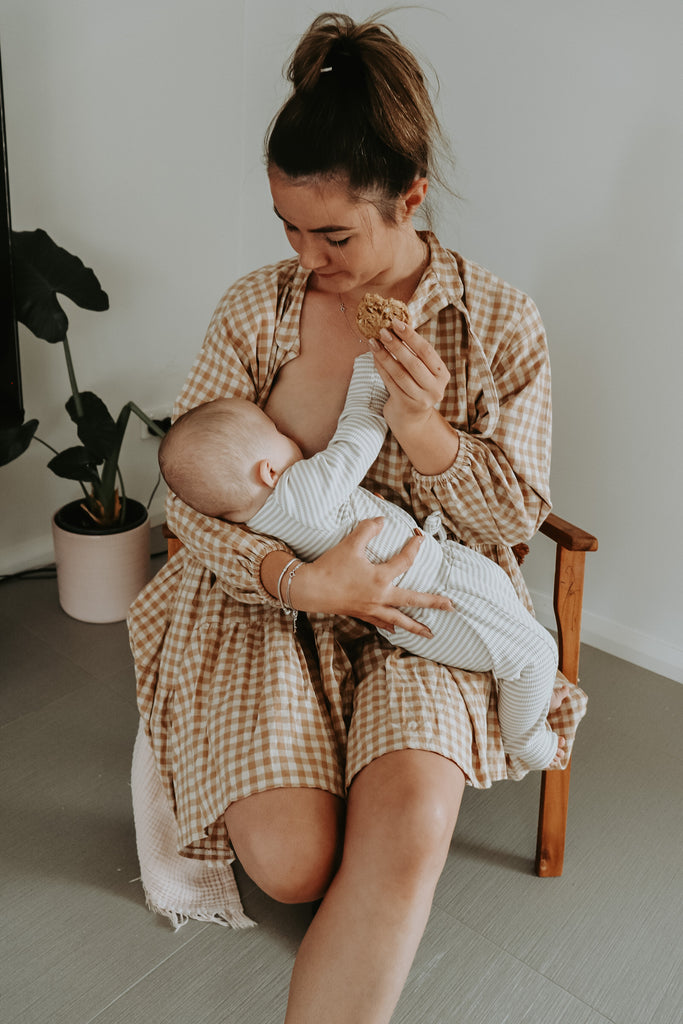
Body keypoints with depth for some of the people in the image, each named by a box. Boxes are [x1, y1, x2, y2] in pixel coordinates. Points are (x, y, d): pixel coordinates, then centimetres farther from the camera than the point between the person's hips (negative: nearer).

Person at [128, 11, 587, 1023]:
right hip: (269, 595, 1)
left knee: (410, 829, -27)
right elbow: (188, 491, -3)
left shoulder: (500, 323, -3)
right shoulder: (255, 307, -2)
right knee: (292, 864, -18)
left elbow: (517, 519, 0)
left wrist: (425, 430, -20)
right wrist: (301, 579, -21)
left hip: (422, 610, 0)